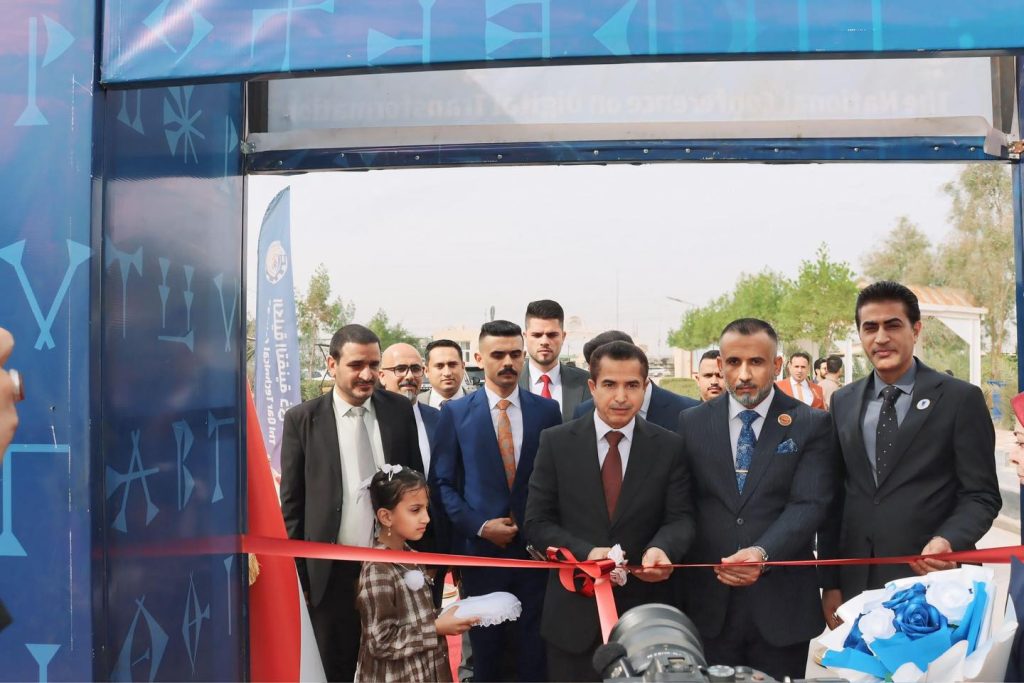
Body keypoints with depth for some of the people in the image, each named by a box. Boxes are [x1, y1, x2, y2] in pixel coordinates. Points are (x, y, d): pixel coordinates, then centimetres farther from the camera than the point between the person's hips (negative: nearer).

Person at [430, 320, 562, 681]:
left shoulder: (547, 410, 3)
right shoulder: (455, 413, 0)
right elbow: (442, 483, -1)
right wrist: (479, 525, -11)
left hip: (536, 546, 1)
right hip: (480, 547, -1)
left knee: (535, 646, 9)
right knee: (485, 647, 13)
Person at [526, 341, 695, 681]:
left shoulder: (669, 446, 1)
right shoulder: (556, 442, -1)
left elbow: (680, 517, -3)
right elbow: (538, 522, -3)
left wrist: (661, 549, -26)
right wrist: (586, 553, -20)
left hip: (645, 611, 1)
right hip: (574, 612, 0)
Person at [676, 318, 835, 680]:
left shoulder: (811, 424, -1)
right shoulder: (692, 423, 5)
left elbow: (809, 505, -11)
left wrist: (763, 553, -26)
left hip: (781, 602, -1)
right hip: (709, 602, 1)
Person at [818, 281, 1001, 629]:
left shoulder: (961, 398, -3)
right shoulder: (843, 402, 9)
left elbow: (982, 495, -4)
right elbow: (835, 495, 9)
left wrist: (948, 541, -23)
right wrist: (829, 582, 6)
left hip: (933, 579, -3)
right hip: (857, 582, 4)